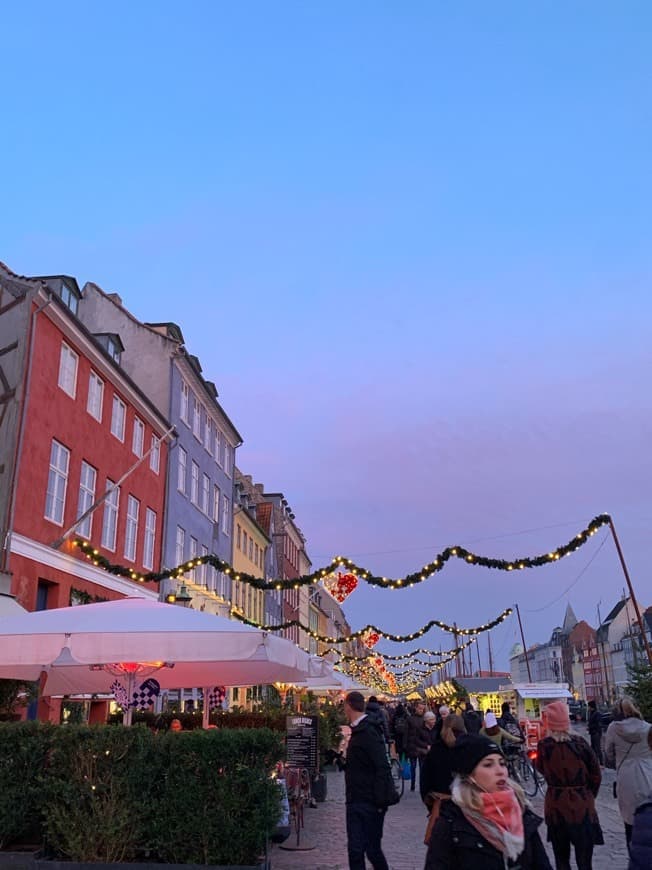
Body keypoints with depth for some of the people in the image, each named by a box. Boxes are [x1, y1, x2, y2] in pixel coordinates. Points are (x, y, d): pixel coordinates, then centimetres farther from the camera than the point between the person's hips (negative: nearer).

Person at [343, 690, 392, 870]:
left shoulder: (369, 732, -18)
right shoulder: (357, 731, 11)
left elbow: (382, 768, -22)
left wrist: (379, 801, -21)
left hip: (370, 803, -8)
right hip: (355, 802, 8)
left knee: (373, 850, 3)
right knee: (355, 849, 7)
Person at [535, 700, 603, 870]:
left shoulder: (544, 745, -10)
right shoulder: (579, 742, -13)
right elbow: (596, 775, -3)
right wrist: (589, 796, 12)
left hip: (555, 808, 1)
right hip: (582, 807, -1)